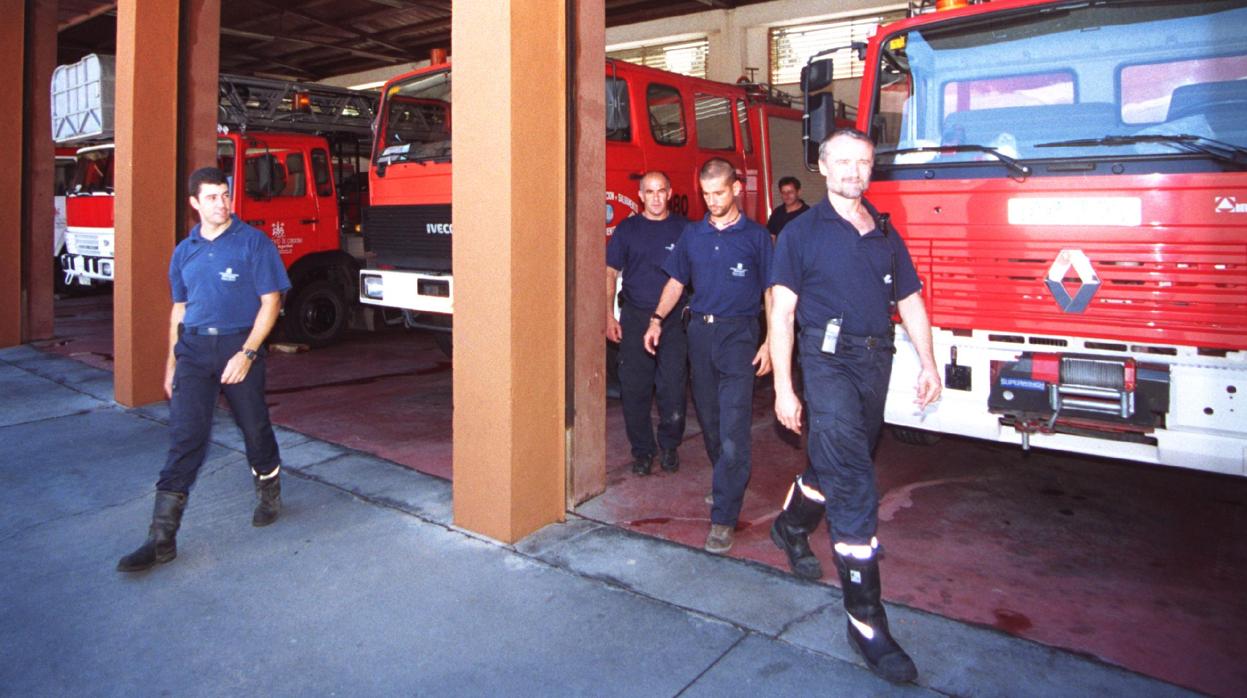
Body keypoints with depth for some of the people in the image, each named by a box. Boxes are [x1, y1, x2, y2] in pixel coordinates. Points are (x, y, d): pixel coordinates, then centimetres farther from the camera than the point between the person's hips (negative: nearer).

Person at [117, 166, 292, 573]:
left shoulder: (253, 243, -4)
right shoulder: (184, 251, 11)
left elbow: (270, 302, -8)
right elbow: (179, 308, 18)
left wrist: (247, 353, -16)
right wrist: (171, 362, 15)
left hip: (239, 345, -3)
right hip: (194, 348, 3)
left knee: (255, 428, 9)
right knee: (185, 437, -2)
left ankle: (270, 494, 36)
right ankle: (162, 538, -2)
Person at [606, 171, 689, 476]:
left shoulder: (683, 228, 5)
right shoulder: (627, 229, 6)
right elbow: (610, 273, 7)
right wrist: (609, 316, 0)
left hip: (674, 319, -1)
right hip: (635, 318, 1)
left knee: (673, 388, -2)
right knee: (634, 389, 4)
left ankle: (670, 447, 19)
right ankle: (642, 451, 19)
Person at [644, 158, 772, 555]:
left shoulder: (756, 236, 0)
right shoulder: (692, 235, 11)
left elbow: (771, 292, 1)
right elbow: (676, 282, 18)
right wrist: (658, 320, 7)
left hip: (739, 334, -4)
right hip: (700, 332, 5)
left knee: (733, 427, -10)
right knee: (708, 419, 13)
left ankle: (724, 518, -7)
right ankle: (727, 485, 35)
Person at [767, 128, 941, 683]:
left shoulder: (885, 235, 14)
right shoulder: (803, 232, -2)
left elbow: (910, 301, 17)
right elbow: (782, 313, -6)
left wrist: (928, 364, 6)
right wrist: (784, 388, -11)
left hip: (875, 362, 6)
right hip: (828, 361, -5)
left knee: (838, 461, 17)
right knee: (853, 481, -13)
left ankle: (792, 525, 47)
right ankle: (865, 617, -8)